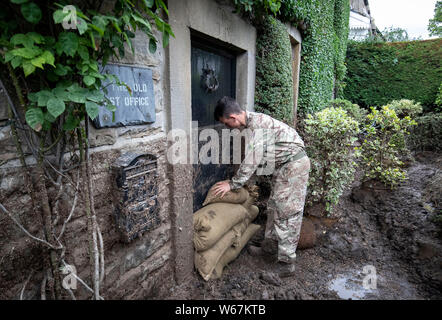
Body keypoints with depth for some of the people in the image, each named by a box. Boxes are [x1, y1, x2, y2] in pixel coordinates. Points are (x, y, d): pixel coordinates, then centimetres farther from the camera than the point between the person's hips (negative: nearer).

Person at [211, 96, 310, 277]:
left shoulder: (257, 124, -24)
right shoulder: (251, 122, 6)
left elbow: (251, 161, -23)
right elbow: (252, 159, 12)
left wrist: (233, 184, -13)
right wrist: (237, 181, 13)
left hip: (294, 164, -10)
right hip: (284, 165, 10)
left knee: (288, 212, -6)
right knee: (274, 206, 15)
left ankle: (286, 263, 4)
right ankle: (270, 247, 29)